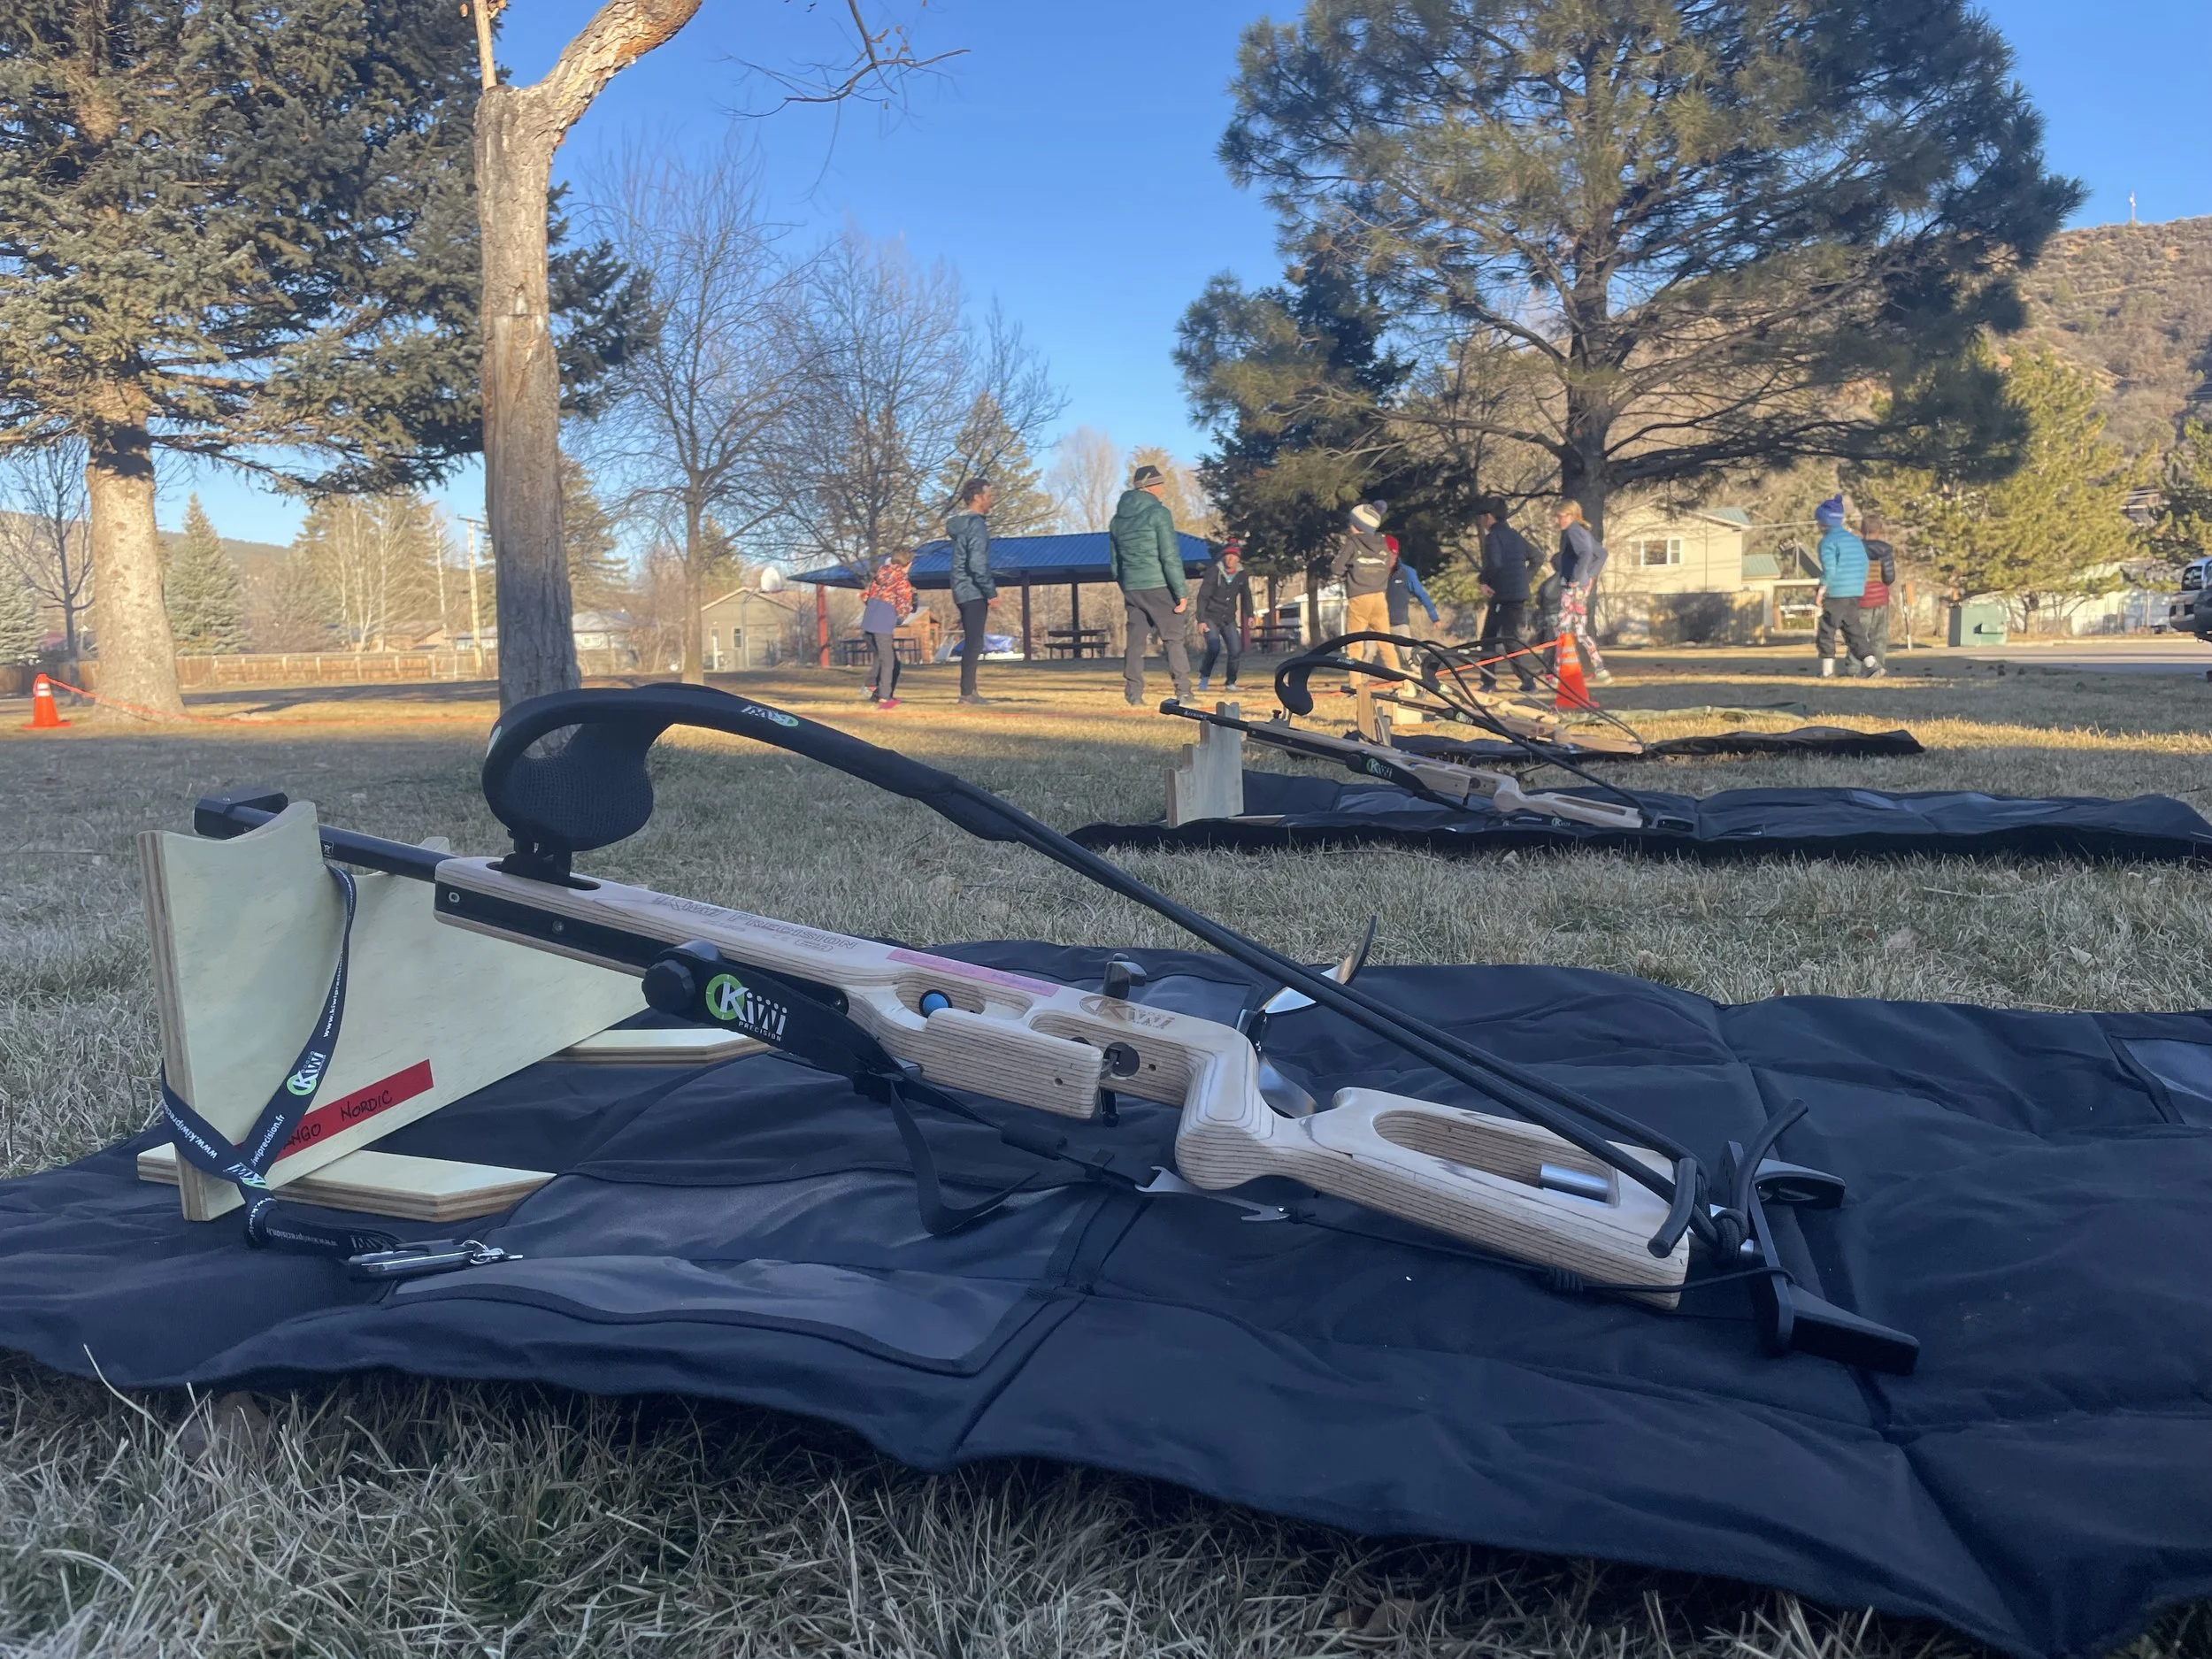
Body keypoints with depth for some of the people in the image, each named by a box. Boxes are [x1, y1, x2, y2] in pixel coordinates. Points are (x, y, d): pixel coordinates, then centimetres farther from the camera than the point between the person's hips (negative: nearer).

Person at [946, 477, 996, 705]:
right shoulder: (976, 524, -14)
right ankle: (967, 693, -8)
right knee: (974, 643, -7)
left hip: (962, 592, 9)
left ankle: (969, 690, 15)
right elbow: (977, 564, -21)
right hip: (974, 592, -9)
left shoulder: (959, 524, 15)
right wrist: (991, 592, -14)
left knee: (971, 642, 13)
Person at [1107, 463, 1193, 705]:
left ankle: (1134, 695, 8)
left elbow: (1114, 561, 17)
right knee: (1173, 639, -2)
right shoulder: (1158, 513, -7)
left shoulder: (1118, 519, 13)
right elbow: (1170, 557, -13)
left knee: (1135, 641, 9)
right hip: (1158, 586, -6)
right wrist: (1181, 592, -11)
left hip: (1131, 588, 6)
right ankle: (1183, 693, -6)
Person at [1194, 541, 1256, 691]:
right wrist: (1201, 619, -19)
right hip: (1211, 618, -4)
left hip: (1229, 619, 4)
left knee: (1236, 650, -11)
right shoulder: (1214, 572, -13)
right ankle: (1204, 676, 1)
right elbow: (1202, 596, -13)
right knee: (1214, 648, -23)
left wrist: (1250, 614, 4)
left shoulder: (1241, 575, 0)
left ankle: (1230, 682, 7)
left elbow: (1246, 595, 15)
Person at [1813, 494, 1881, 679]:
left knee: (1826, 631, 2)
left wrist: (1822, 589, -10)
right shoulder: (1855, 539, 15)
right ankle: (1872, 664, -1)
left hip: (1836, 594, -7)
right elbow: (1864, 566, 15)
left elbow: (1829, 568, -17)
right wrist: (1859, 587, 21)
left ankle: (1827, 671, 2)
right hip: (1856, 594, 7)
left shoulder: (1827, 541, -8)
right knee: (1854, 631, 11)